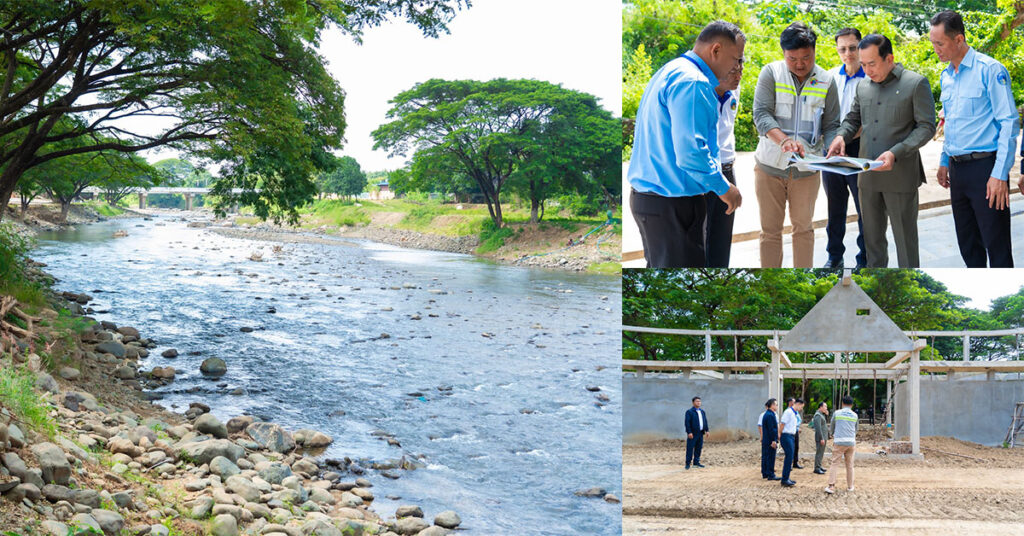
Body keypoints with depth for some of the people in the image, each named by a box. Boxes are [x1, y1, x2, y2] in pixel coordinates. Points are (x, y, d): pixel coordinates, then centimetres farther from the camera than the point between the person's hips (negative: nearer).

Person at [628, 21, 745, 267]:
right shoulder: (692, 82, -18)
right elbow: (690, 152, -26)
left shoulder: (668, 72, 18)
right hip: (672, 206, -11)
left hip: (646, 198, 11)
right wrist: (723, 187, -13)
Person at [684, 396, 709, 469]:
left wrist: (706, 430, 9)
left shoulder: (702, 411, 15)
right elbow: (687, 422, -11)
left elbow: (705, 421, 18)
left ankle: (696, 462, 18)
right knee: (690, 448, -5)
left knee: (698, 448, 9)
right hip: (693, 434, -6)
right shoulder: (689, 412, -6)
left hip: (700, 433, 6)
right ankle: (688, 463, 0)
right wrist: (689, 432, -18)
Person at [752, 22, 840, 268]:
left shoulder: (825, 81, -1)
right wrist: (783, 139, -36)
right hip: (770, 165, -1)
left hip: (807, 168, 2)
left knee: (803, 227, 14)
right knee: (770, 230, 7)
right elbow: (761, 114, -18)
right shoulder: (771, 73, -7)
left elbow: (831, 125, 1)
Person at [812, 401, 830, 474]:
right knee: (819, 452, -9)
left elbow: (826, 423, 20)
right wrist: (821, 438, -24)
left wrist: (826, 415, 7)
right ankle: (817, 468, -8)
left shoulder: (822, 415, 15)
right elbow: (818, 428, -22)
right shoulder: (818, 415, -16)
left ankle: (819, 466, 24)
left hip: (824, 437, 10)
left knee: (821, 452, 16)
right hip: (820, 437, -10)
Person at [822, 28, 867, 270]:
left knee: (865, 207, 2)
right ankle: (834, 256, 26)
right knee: (835, 206, 14)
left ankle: (865, 259, 13)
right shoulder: (830, 76, 7)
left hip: (859, 148, -5)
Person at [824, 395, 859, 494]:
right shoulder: (855, 415, 8)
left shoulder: (837, 413, 2)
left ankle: (831, 486, -14)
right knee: (849, 465, 12)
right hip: (851, 441, 2)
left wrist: (833, 435, 34)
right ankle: (850, 486, 18)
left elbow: (832, 426, 15)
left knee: (834, 463, -3)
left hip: (839, 441, -2)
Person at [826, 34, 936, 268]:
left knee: (905, 238, 2)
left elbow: (927, 127, -8)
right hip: (867, 176, 5)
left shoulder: (916, 83, -5)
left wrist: (896, 153, -21)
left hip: (900, 176, -5)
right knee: (872, 235, 13)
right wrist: (842, 136, 0)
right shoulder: (863, 87, 12)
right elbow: (853, 118, 24)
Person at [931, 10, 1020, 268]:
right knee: (968, 242, 13)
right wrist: (944, 161, 20)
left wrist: (1000, 175, -18)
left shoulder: (990, 70, -11)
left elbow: (1008, 123, -13)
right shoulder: (946, 76, 13)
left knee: (996, 245, -5)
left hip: (985, 167, -8)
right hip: (958, 168, 8)